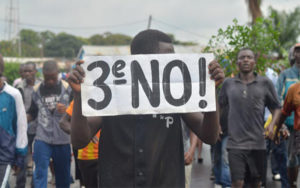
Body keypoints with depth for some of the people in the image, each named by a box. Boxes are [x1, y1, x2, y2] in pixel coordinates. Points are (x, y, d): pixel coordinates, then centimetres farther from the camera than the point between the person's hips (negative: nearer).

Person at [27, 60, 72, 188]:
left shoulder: (68, 88, -1)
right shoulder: (37, 90, 6)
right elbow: (32, 113, 15)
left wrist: (66, 110, -20)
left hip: (62, 140, 0)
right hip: (42, 139, 1)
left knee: (63, 175, 10)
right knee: (40, 173, -7)